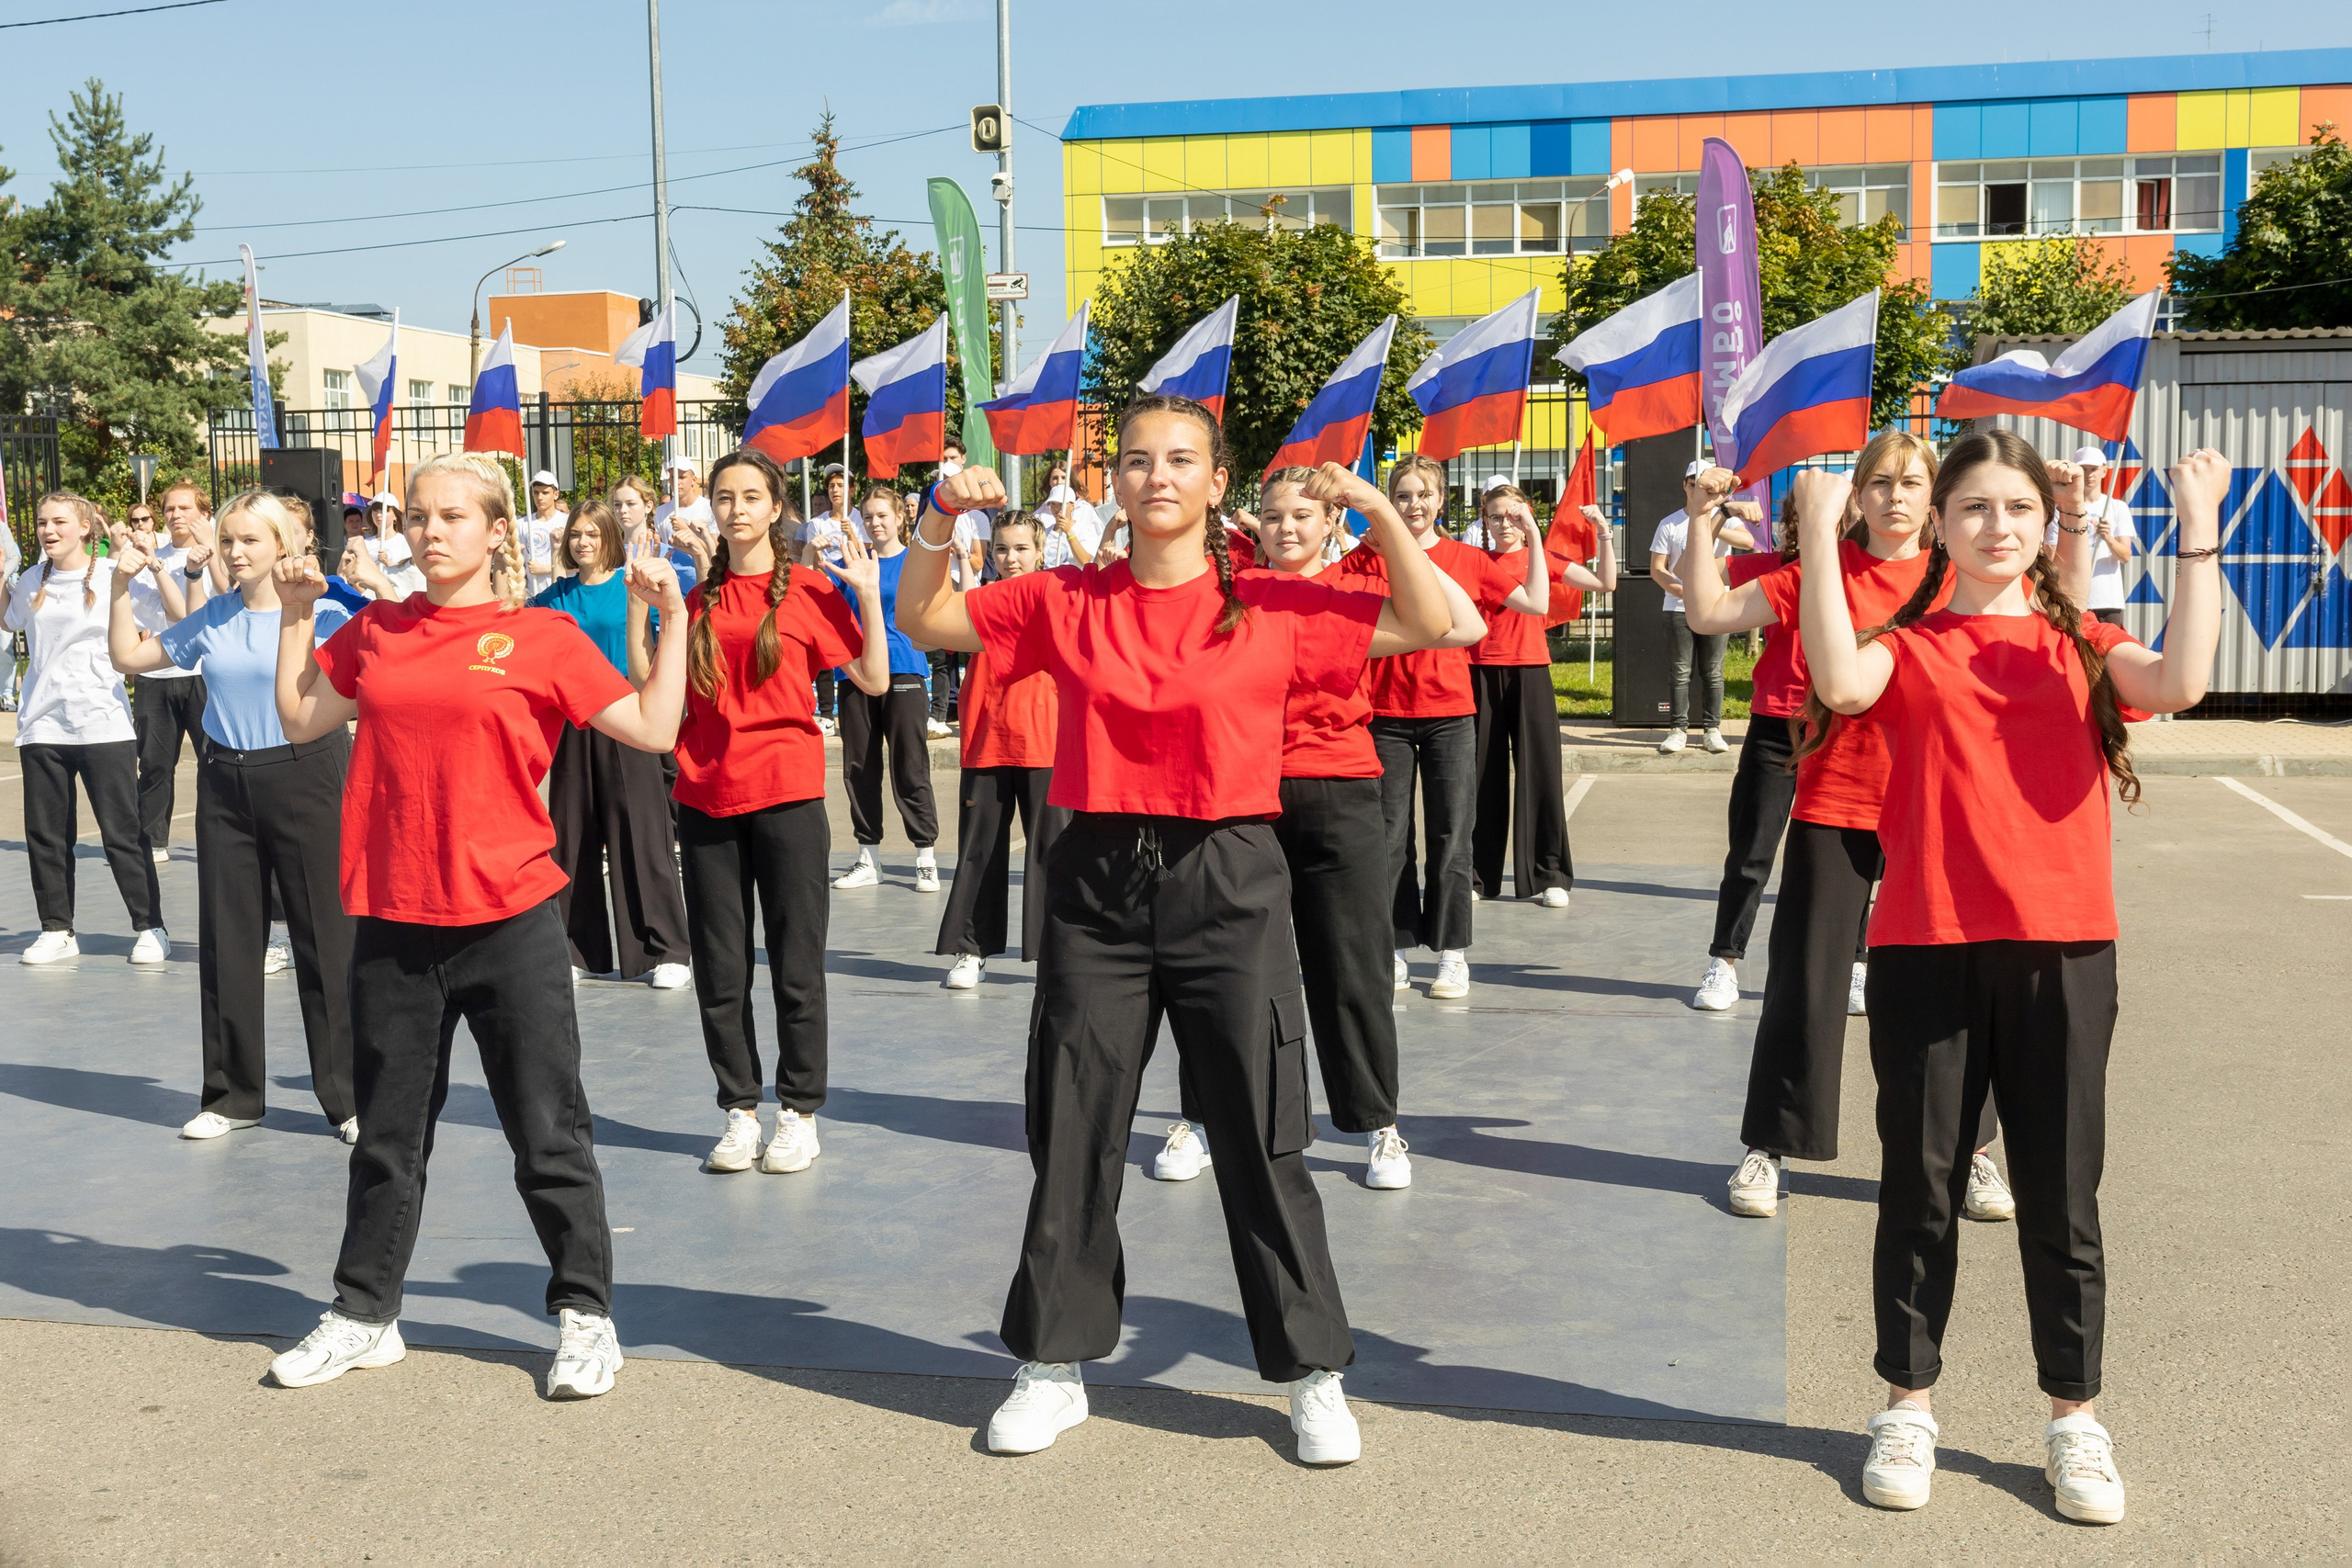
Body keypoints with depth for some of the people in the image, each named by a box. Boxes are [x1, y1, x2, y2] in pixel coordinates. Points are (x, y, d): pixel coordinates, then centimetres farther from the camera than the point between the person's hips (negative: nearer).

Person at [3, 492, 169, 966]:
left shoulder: (112, 576, -3)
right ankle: (57, 931, 18)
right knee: (45, 835, 8)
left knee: (123, 833, -1)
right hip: (41, 727, 4)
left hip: (104, 726, -4)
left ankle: (151, 928, 8)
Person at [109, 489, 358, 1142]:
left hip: (305, 776, -5)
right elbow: (129, 657, 16)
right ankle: (234, 1094, 22)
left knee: (325, 939, -1)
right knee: (228, 940, 9)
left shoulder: (323, 612, -4)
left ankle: (349, 1095, 9)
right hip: (226, 784, 5)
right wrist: (121, 586, 7)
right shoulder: (212, 617, 9)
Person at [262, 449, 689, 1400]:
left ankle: (584, 1313, 17)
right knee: (387, 1131, 16)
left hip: (508, 918, -4)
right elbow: (300, 721, 18)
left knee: (547, 1130, 4)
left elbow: (651, 729, -7)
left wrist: (671, 618, -11)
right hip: (392, 919, 4)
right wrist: (297, 616, 14)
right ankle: (364, 1313, 30)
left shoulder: (540, 637, -3)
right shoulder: (375, 633, 8)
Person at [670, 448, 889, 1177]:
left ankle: (799, 1111, 15)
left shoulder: (809, 589, 0)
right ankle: (740, 1110, 20)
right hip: (706, 795, 4)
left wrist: (868, 593, -10)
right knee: (719, 969, 8)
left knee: (796, 963, 3)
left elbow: (873, 680, -4)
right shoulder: (699, 597, 10)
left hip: (786, 795, -4)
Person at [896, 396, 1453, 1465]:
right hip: (1098, 883, 2)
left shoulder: (1271, 607, 1)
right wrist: (940, 520, -2)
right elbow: (922, 620, 13)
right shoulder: (1066, 603, 6)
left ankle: (1314, 1377, 18)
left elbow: (1428, 626, -1)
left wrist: (1379, 512, -10)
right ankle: (1054, 1370, 24)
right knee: (1071, 1135, 9)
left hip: (1228, 884, -2)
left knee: (1261, 1138, 3)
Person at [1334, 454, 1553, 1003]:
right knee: (1389, 838, 4)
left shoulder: (1468, 560, 5)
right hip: (1387, 715, 0)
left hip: (1449, 715, 0)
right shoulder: (1367, 560, 4)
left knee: (1450, 837, 1)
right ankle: (1395, 951, 14)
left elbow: (1535, 603, 5)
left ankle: (1451, 953, 10)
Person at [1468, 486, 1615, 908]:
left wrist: (1603, 534, -7)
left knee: (1539, 772, -2)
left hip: (1530, 673, -1)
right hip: (1483, 673, 1)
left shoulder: (1541, 558, 7)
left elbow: (1606, 583, 2)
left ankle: (1548, 876, 6)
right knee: (1483, 774, 5)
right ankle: (1475, 874, 13)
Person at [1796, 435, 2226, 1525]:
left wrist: (2199, 533, -15)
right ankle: (1907, 1403, 23)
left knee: (2060, 1194, 9)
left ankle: (2074, 1416, 23)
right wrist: (1821, 534, -22)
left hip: (2061, 952, 1)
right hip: (1925, 951, -1)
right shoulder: (1906, 651, 3)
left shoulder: (2080, 649, 8)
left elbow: (2180, 682, -13)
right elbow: (1840, 682, -21)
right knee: (1920, 1186, 9)